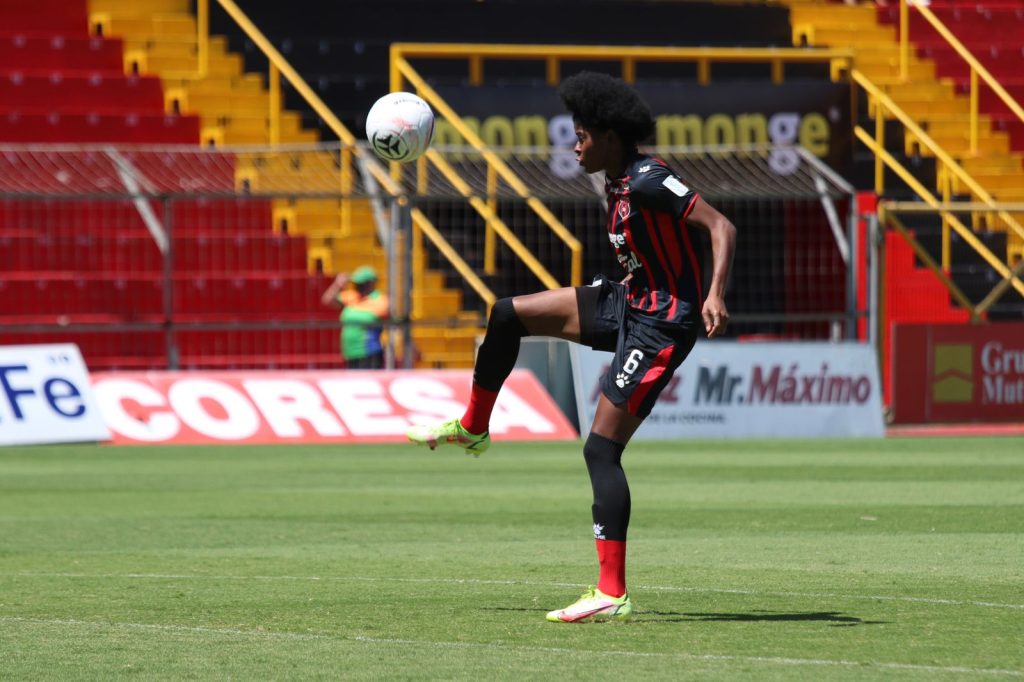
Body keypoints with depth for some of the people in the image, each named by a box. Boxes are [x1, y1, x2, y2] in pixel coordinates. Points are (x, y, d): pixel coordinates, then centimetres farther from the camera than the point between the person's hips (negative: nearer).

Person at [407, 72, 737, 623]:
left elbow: (720, 227, -26)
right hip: (626, 303, 10)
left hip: (659, 326, -10)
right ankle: (472, 429, 28)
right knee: (508, 315, 9)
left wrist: (714, 296, -38)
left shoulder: (648, 181, -21)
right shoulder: (618, 182, 8)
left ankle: (612, 595, -13)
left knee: (601, 450, -13)